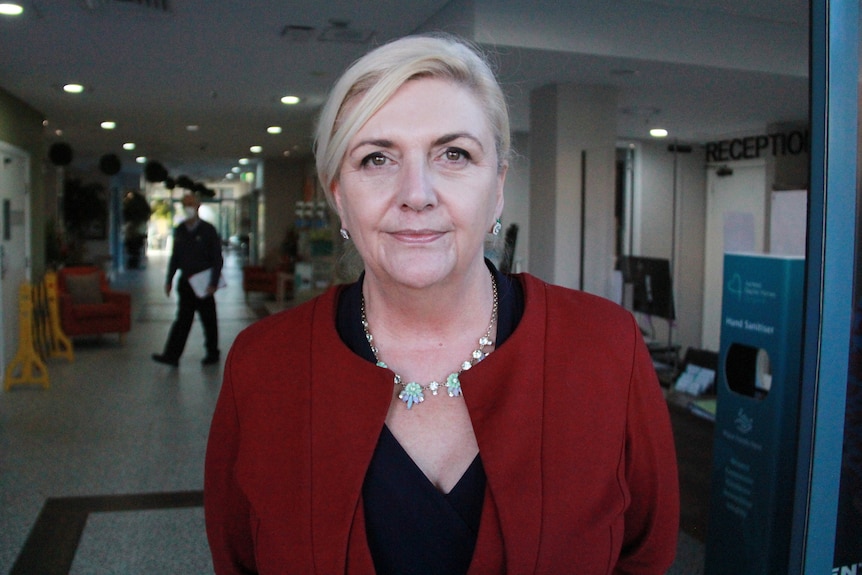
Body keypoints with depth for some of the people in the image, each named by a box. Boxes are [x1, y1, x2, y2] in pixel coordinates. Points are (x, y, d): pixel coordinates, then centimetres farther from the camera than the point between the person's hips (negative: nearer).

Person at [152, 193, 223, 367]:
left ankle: (213, 353, 19)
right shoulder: (179, 230, 9)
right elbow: (175, 257, 15)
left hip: (203, 283, -4)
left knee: (208, 320, 6)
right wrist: (169, 280, 11)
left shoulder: (208, 230, -5)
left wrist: (213, 283, -14)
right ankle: (172, 355, 1)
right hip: (185, 282, 4)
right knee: (183, 319, 3)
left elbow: (217, 259, -7)